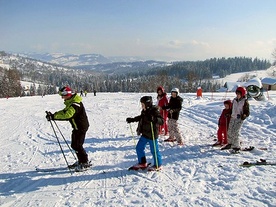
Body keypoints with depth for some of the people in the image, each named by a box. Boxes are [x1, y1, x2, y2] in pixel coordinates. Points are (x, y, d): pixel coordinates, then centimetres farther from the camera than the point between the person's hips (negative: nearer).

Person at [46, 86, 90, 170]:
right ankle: (80, 161, 27)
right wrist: (53, 115, -1)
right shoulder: (71, 102, 10)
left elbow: (67, 115, -34)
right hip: (77, 127, 10)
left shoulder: (75, 104, -24)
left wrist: (54, 116, -31)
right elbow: (64, 111, 13)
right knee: (74, 144, 15)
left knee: (77, 145, -6)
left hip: (81, 127, -10)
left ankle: (85, 163, 5)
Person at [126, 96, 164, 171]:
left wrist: (153, 119, -44)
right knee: (139, 148, 13)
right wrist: (132, 119, 26)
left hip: (152, 135, -9)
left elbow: (161, 121, -28)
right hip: (144, 134, 9)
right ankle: (142, 163, 29)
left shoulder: (154, 111, -18)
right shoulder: (144, 111, 6)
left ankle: (158, 165, 20)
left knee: (154, 150, 2)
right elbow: (140, 117, 27)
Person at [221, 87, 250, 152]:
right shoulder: (234, 100, 12)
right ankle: (230, 144, 28)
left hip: (239, 119, -6)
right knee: (229, 131, 10)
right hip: (233, 117, 6)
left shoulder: (245, 101, -5)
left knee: (235, 133, -14)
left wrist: (244, 116, -24)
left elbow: (247, 112, -6)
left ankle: (236, 146, -4)